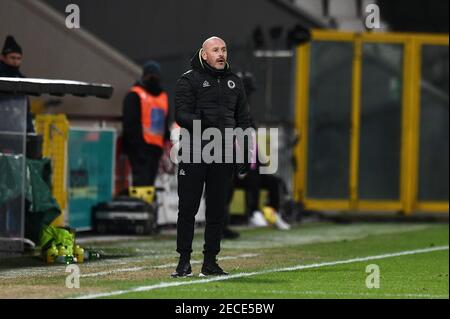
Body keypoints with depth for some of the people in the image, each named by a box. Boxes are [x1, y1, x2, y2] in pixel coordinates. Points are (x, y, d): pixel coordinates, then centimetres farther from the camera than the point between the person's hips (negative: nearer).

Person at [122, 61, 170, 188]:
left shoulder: (163, 97, 21)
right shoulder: (135, 95, -3)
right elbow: (130, 124, -10)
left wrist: (167, 141, 16)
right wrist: (137, 144, -17)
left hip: (156, 148, 7)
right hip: (140, 147, -7)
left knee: (150, 181, 8)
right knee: (142, 181, -17)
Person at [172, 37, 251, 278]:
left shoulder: (234, 82, 16)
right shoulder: (189, 80, 1)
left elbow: (243, 119, 19)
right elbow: (181, 114, -10)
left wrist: (244, 153, 10)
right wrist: (202, 124, -29)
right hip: (194, 153, -4)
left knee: (217, 210, 6)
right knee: (188, 208, -2)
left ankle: (210, 262, 12)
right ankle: (184, 262, 3)